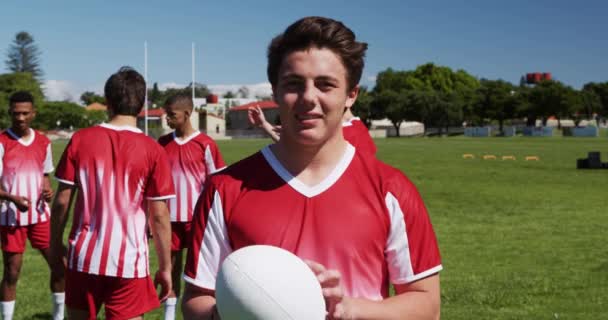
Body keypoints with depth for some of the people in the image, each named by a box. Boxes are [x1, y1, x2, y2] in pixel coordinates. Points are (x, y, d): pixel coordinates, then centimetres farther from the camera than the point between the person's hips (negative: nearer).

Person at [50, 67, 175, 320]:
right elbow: (159, 216, -6)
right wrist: (165, 267, 3)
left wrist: (55, 250, 12)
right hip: (129, 262, -2)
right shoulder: (152, 150, -7)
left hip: (83, 259, 2)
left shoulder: (80, 140, -1)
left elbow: (61, 202, 1)